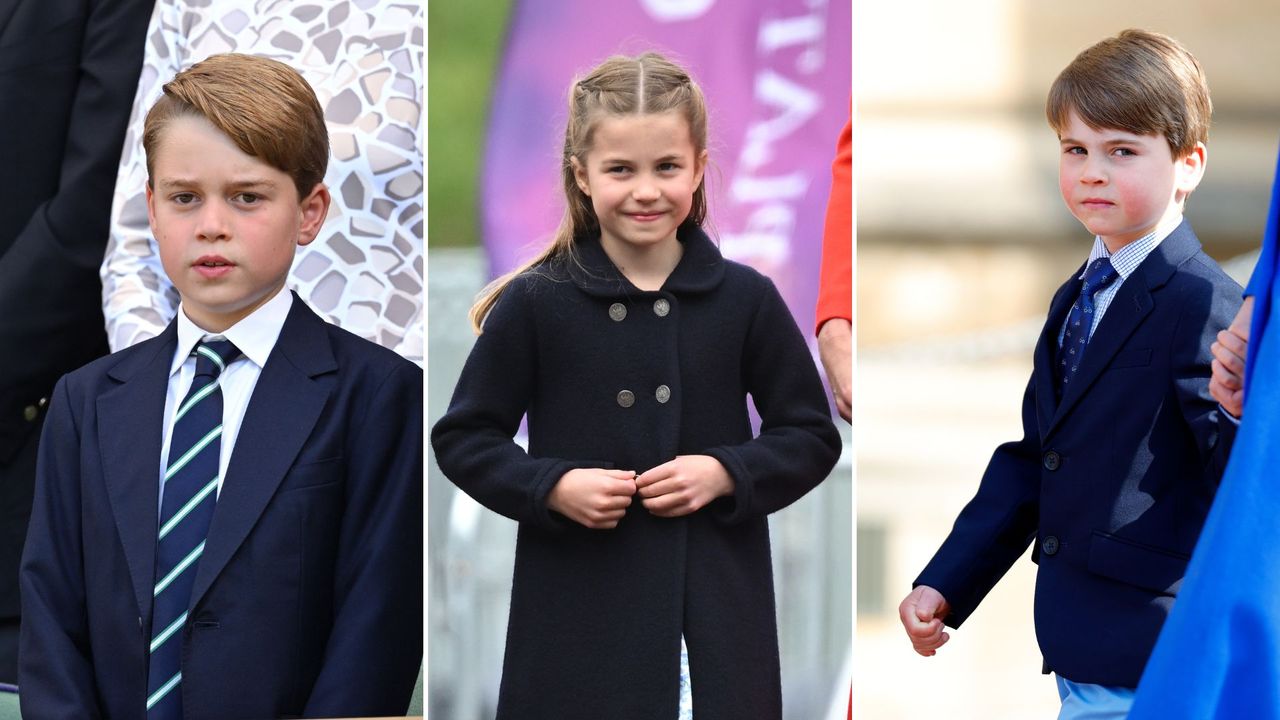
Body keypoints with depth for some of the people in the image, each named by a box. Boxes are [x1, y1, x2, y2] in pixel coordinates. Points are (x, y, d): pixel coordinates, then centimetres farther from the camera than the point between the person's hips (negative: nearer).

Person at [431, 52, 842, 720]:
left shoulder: (745, 299, 2)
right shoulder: (535, 304, -1)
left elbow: (810, 436, 8)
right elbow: (463, 437, 5)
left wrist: (725, 472, -10)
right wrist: (552, 486, -12)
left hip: (717, 609, 1)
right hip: (578, 613, -1)